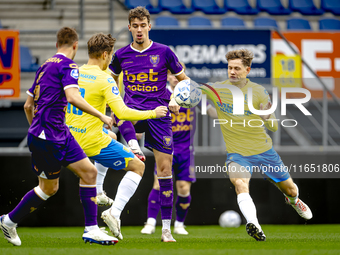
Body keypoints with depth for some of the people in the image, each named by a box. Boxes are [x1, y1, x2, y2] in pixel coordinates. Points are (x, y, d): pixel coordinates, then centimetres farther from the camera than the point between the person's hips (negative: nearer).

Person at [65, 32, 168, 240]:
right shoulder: (105, 79, -15)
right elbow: (122, 112, -22)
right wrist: (152, 113, -9)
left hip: (71, 138, 7)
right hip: (93, 141, -7)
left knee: (109, 138, 39)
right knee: (138, 166, 6)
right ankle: (115, 213, -8)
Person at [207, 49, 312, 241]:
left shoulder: (259, 92, -9)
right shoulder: (217, 89, -7)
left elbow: (274, 127, -8)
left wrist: (266, 118, -31)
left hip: (263, 149, 1)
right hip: (237, 152, -1)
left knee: (290, 190, 16)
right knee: (240, 184, -34)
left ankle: (293, 200, 54)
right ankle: (254, 225, -50)